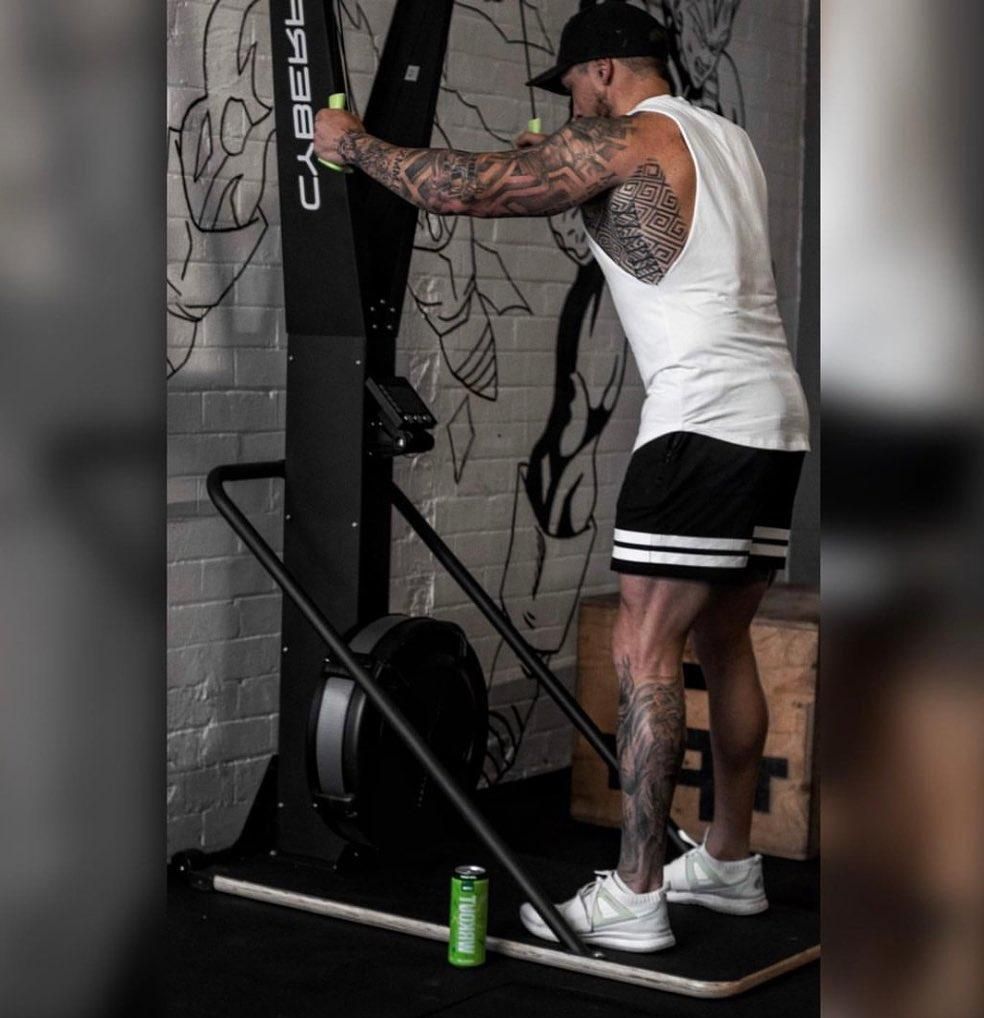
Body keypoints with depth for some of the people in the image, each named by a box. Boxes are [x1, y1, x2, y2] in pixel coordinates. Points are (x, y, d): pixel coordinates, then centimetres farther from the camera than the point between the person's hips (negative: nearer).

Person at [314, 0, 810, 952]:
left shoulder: (621, 140, -5)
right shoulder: (726, 139, 21)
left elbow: (465, 187, -8)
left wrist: (354, 143, 6)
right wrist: (556, 159, 33)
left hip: (703, 419, -9)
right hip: (776, 416, 9)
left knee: (644, 650, -7)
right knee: (723, 642, 15)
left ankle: (632, 898, -6)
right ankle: (729, 863, 23)